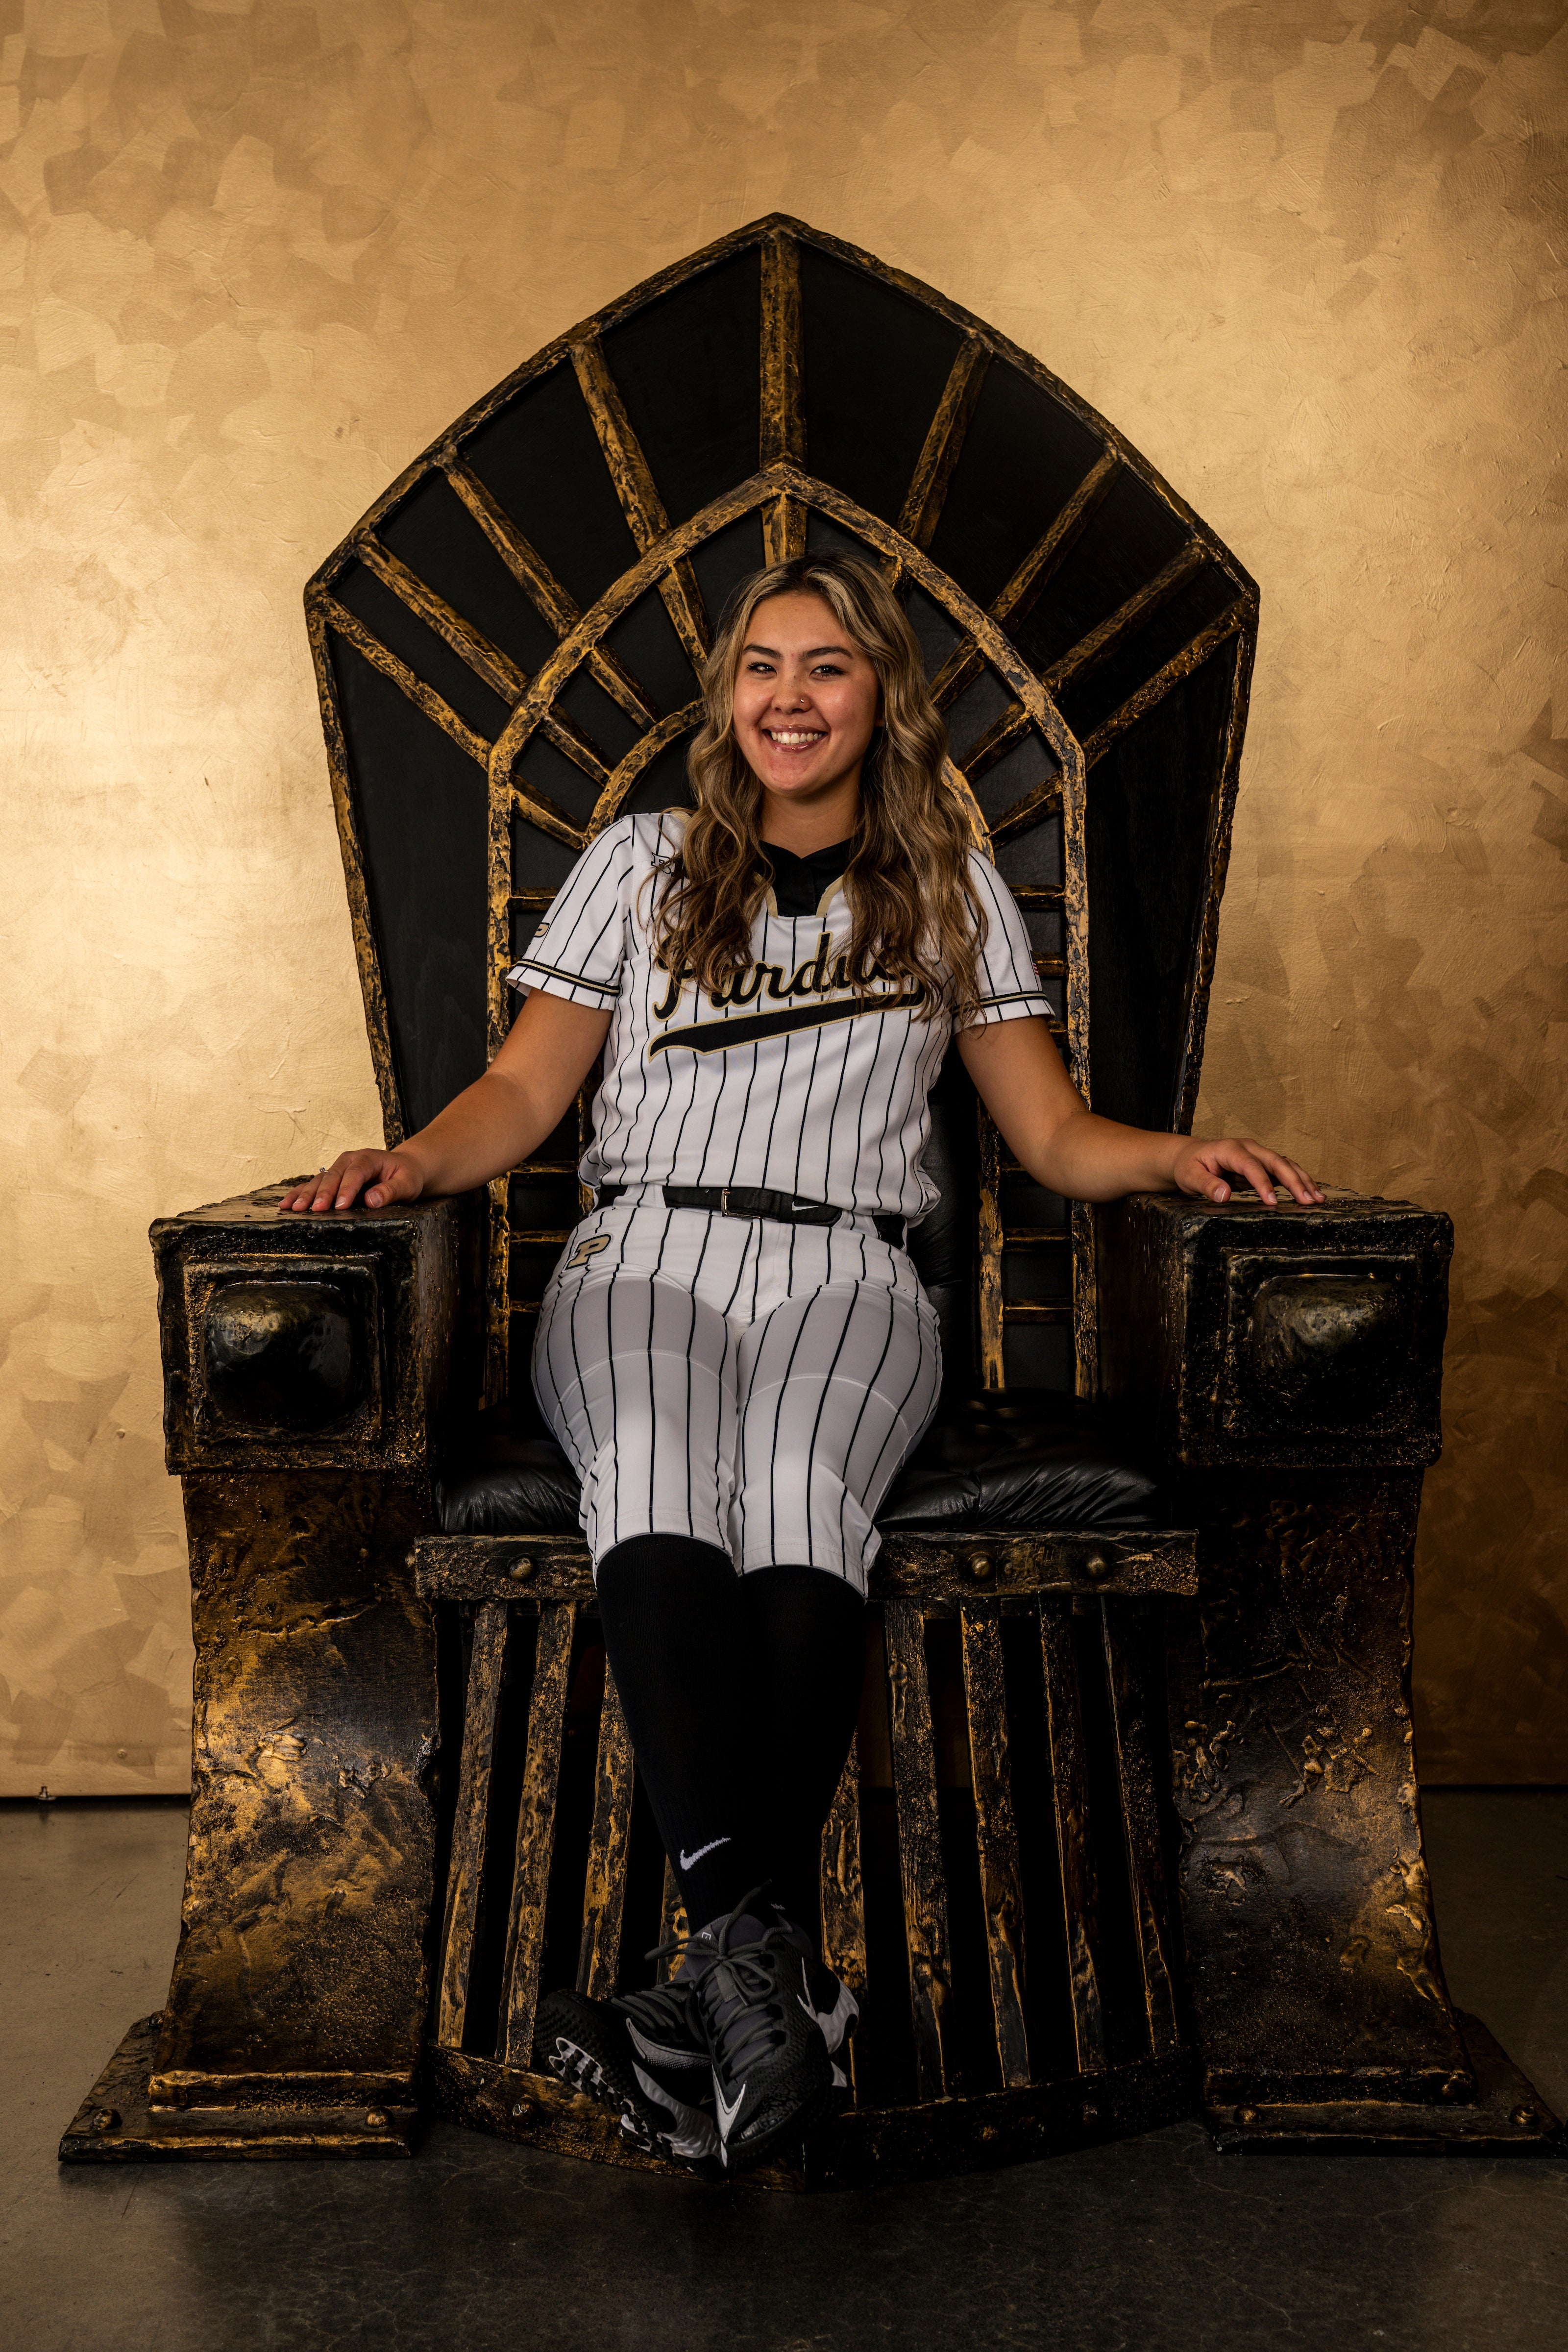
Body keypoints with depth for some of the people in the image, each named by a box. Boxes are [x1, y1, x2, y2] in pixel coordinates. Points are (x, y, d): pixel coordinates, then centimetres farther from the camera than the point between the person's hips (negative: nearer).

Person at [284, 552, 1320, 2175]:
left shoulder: (952, 890, 20)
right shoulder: (643, 863, 20)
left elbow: (1054, 1138, 16)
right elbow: (525, 1089, 16)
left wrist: (1178, 1158, -4)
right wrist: (413, 1160, -5)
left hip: (847, 1275, 0)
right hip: (643, 1257, 0)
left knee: (796, 1483, -36)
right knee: (657, 1483, -35)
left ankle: (724, 1985, -40)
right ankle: (770, 1977, -44)